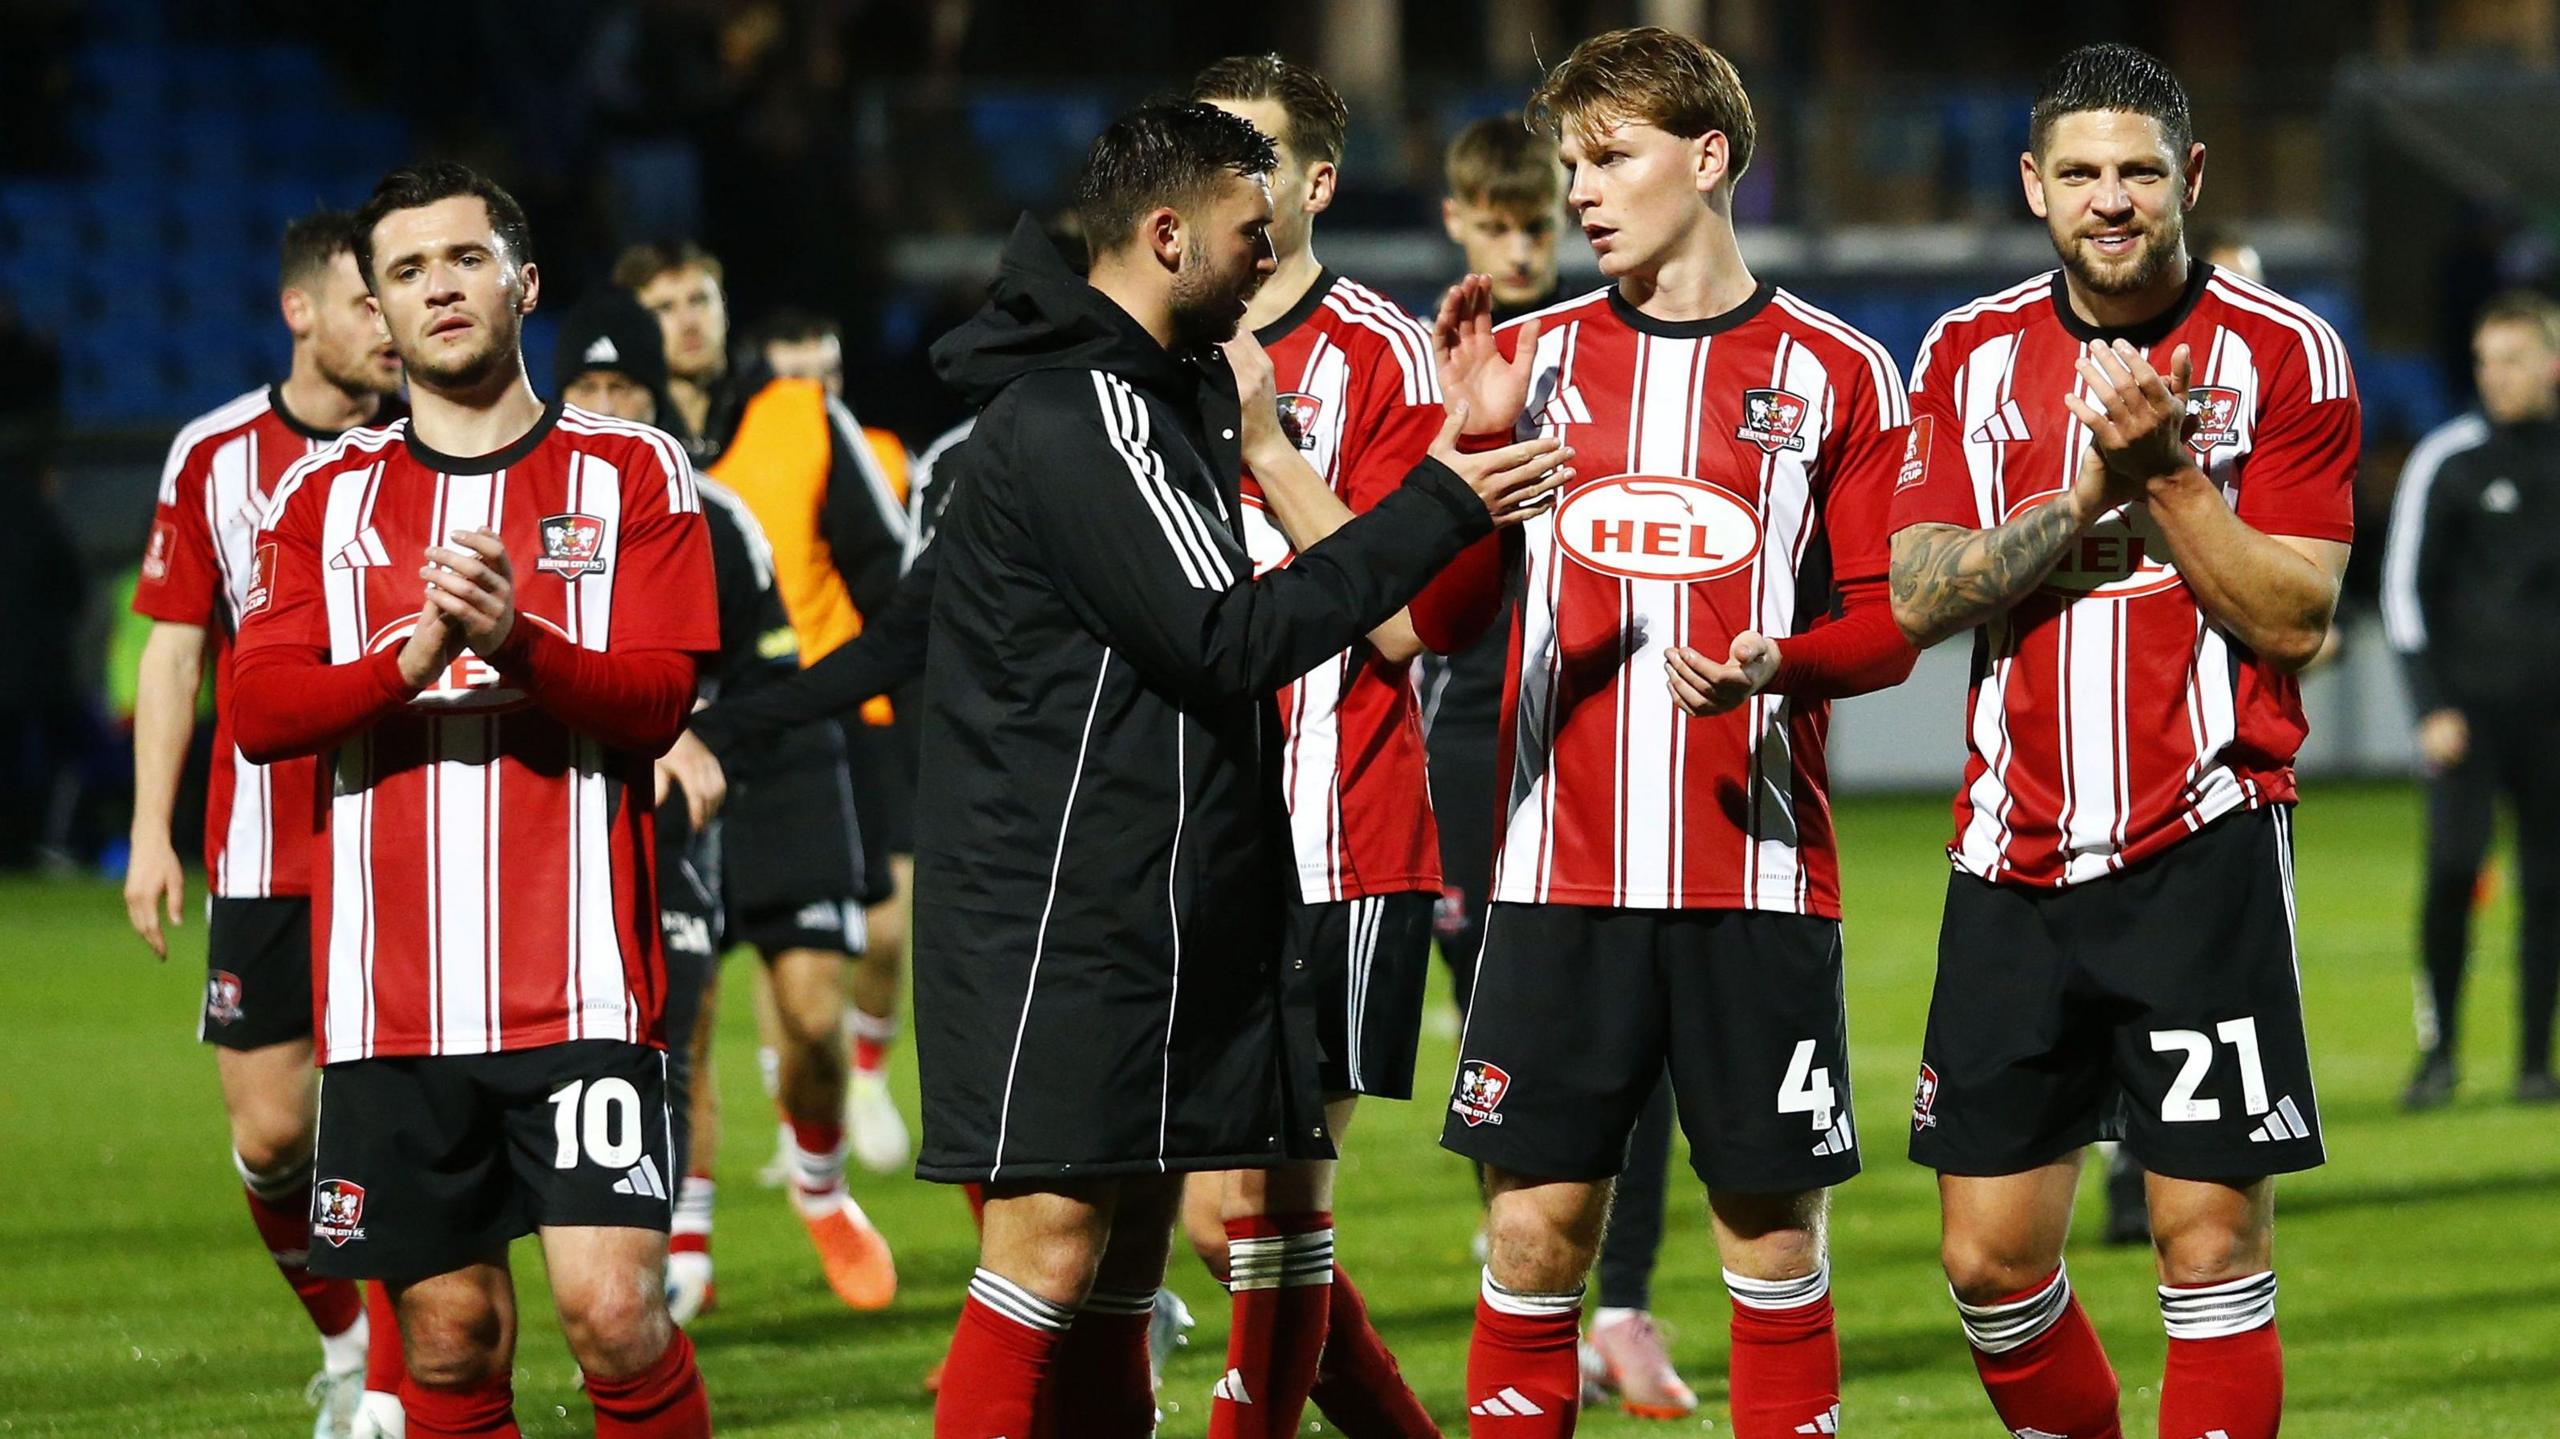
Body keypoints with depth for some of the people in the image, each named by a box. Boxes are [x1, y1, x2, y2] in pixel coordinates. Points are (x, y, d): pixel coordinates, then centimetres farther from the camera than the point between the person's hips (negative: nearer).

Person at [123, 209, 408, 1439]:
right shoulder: (214, 456, 2)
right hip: (267, 852, 1)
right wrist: (152, 831, 2)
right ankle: (343, 1332, 26)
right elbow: (174, 650, 7)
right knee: (271, 1129, 2)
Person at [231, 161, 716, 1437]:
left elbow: (658, 697, -5)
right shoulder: (325, 493, 12)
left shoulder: (631, 472, 5)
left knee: (612, 1308, -14)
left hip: (580, 984, -2)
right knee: (451, 1335, 5)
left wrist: (519, 643, -24)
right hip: (390, 997, 3)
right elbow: (257, 708, 1)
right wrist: (410, 662, -18)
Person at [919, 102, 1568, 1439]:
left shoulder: (1150, 397, 17)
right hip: (1062, 914, -10)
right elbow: (1226, 640, -19)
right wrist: (1438, 510, -17)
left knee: (1126, 1262, 9)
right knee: (1050, 1247, -12)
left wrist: (1256, 439, 11)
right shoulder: (1068, 418, -15)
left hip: (1153, 914, 10)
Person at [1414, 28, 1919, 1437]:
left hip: (1759, 880, -2)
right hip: (1561, 878, 2)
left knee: (1773, 1236, 1)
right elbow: (1437, 620, 7)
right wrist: (1471, 441, -7)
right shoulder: (1532, 357, 9)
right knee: (1534, 1228, -1)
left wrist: (1777, 660, -17)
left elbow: (1886, 622, 3)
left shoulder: (1835, 375, 3)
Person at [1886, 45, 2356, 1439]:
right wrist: (2092, 484, -12)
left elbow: (2294, 617, -6)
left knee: (2210, 1236, -7)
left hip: (2204, 848, -3)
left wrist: (2167, 475, -16)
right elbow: (1918, 596, -1)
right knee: (1988, 1255, 4)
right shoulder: (1970, 355, 8)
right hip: (2017, 856, 3)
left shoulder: (2283, 355, -1)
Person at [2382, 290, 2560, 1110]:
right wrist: (2432, 705, -9)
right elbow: (2405, 587, -1)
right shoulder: (2448, 459, -1)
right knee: (2453, 863, -16)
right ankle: (2438, 1050, -6)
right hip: (2468, 699, -3)